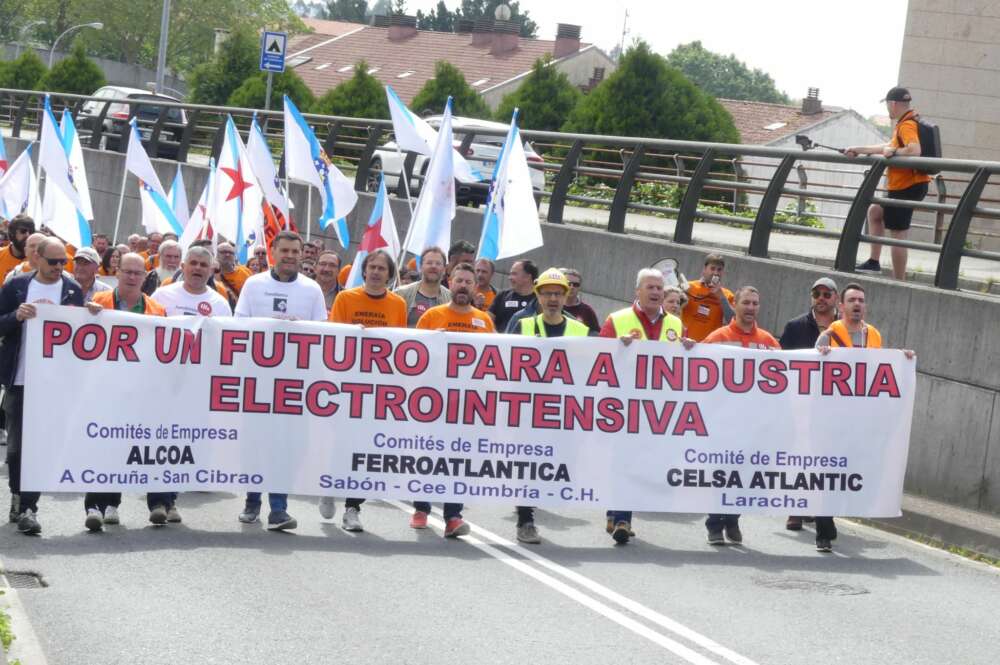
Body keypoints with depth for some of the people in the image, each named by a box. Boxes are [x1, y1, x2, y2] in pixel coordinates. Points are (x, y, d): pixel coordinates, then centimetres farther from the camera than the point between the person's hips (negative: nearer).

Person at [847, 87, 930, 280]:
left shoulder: (906, 126, -18)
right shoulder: (905, 124, 14)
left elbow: (914, 150, -36)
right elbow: (890, 147, 26)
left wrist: (893, 152, -22)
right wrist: (859, 150, 27)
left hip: (906, 187, -11)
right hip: (910, 184, 11)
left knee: (897, 234, -7)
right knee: (874, 211, 26)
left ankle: (899, 282, -4)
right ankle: (874, 261, 25)